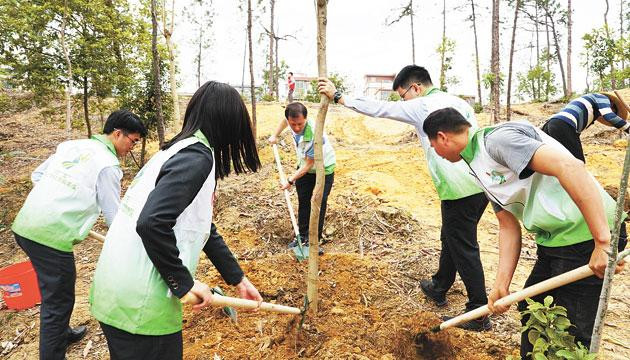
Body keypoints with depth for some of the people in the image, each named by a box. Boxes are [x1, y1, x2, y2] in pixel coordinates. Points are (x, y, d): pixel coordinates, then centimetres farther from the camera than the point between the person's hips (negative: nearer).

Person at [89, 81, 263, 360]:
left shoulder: (182, 149, 11)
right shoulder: (197, 157, -18)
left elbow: (204, 229, 16)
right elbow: (151, 223, -31)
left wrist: (238, 279, 21)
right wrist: (185, 282, -17)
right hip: (139, 306, -9)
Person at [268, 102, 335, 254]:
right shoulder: (292, 120, -20)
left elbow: (309, 164, -28)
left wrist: (290, 180, -24)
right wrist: (275, 135, 8)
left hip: (323, 169, -6)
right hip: (304, 167, 6)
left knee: (318, 206, -5)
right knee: (303, 203, 11)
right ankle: (303, 236, 24)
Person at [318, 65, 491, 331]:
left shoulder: (421, 107, -8)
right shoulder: (460, 103, 15)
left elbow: (378, 108, -6)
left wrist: (338, 96, 1)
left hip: (459, 191, -9)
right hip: (481, 184, 9)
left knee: (464, 249, 3)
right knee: (451, 239, 22)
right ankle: (438, 288, 40)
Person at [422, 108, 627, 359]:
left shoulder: (496, 138, -17)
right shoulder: (480, 167, 12)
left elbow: (570, 167, -28)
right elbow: (509, 226, 12)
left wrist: (603, 241, -29)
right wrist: (501, 285, 7)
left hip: (586, 238, -9)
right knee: (530, 310, 22)